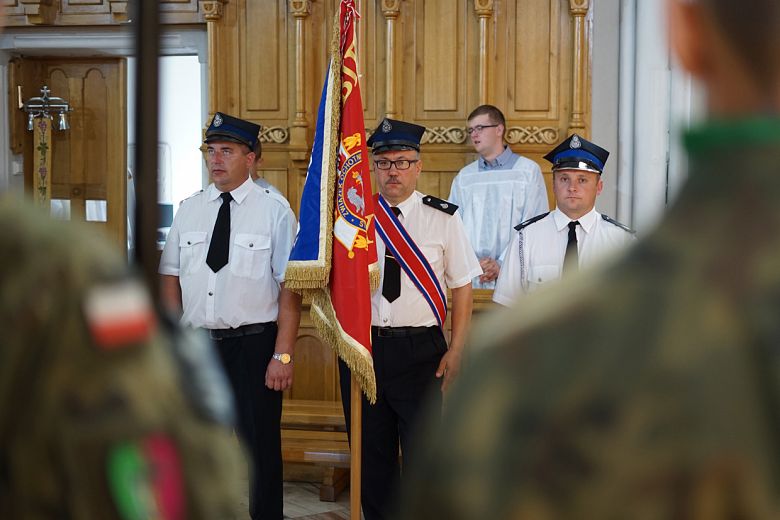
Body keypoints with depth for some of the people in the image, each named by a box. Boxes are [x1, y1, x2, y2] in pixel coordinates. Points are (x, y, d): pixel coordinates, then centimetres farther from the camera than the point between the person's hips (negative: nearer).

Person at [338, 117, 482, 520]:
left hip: (420, 348, -2)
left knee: (421, 451, -3)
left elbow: (462, 286, 2)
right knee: (371, 452, 10)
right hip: (362, 346, 3)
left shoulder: (442, 219, 1)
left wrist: (456, 350, -5)